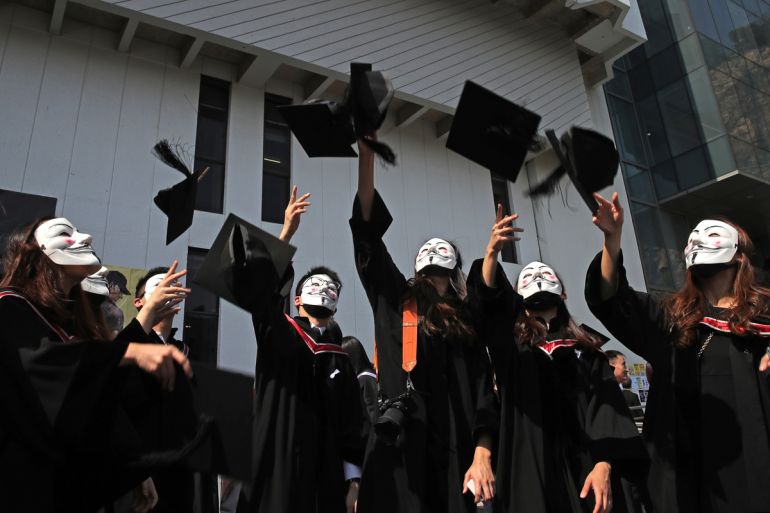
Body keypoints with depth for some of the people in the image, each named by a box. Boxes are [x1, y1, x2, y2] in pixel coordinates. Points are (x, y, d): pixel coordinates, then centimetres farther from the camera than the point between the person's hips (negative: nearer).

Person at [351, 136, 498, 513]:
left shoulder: (465, 323, 16)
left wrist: (482, 456, -9)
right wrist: (367, 154, 3)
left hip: (453, 453, 2)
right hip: (398, 447, -1)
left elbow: (482, 389, 6)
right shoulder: (394, 301, 13)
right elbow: (368, 231, 7)